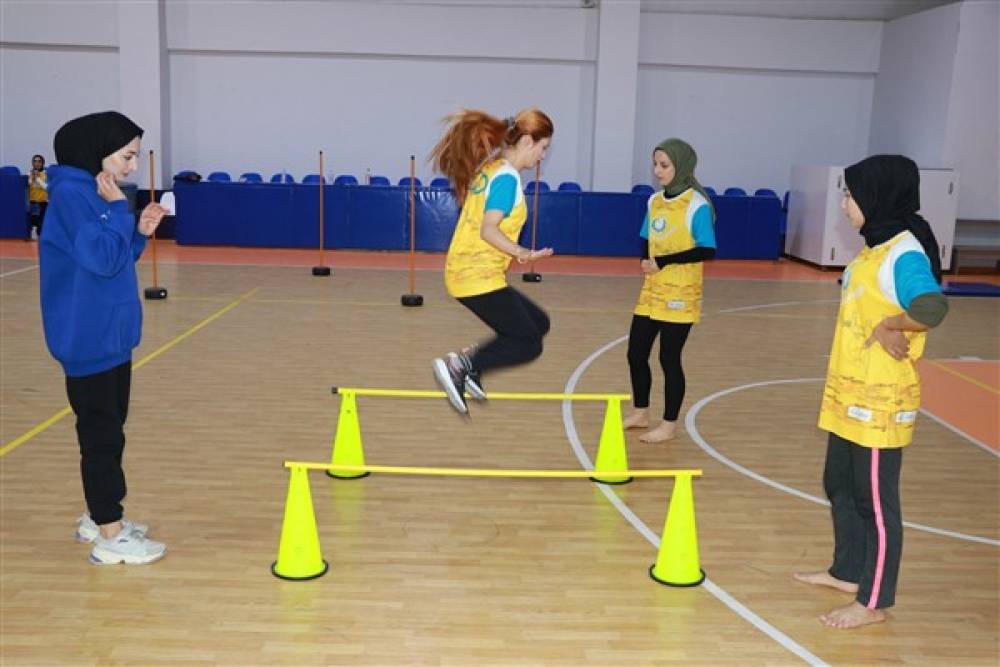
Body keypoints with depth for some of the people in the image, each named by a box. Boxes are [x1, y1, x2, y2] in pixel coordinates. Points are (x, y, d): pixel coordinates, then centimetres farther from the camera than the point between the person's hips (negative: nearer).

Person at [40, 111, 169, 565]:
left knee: (109, 430, 16)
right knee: (102, 435, -3)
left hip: (111, 335, 9)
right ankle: (110, 537, 6)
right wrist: (118, 209, -16)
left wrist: (140, 233, 1)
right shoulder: (70, 195, -16)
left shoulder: (96, 194, 11)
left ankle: (99, 518, 28)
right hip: (89, 340, -9)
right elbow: (101, 259, -24)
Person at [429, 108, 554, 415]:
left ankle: (468, 360, 5)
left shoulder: (487, 168, 14)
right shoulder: (507, 176, -14)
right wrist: (522, 253, -35)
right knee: (528, 344, -2)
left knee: (538, 323, 15)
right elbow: (488, 230, -23)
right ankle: (460, 364, -10)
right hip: (479, 276, -10)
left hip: (465, 271, 10)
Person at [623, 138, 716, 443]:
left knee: (669, 358, 2)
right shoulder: (654, 200, 8)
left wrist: (663, 262, -19)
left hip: (679, 295, -6)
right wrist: (645, 262, -6)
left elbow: (707, 250, -17)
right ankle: (640, 413, 30)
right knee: (636, 353, 11)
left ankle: (669, 425, 17)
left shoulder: (697, 204, -12)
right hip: (651, 292, 6)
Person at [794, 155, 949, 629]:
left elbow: (932, 309, -36)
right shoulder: (874, 249, 10)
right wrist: (881, 331, -8)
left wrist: (887, 326, -21)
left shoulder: (904, 254, -19)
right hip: (850, 396, 10)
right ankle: (847, 572, 39)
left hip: (880, 403, -10)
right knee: (840, 486, 21)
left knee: (876, 500, 4)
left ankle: (873, 602, 18)